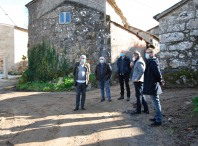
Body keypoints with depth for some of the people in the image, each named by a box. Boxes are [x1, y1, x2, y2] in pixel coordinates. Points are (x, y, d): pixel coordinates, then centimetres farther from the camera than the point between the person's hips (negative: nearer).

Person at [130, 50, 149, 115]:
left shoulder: (139, 62, -14)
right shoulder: (137, 61, 18)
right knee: (142, 95, 14)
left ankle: (138, 110, 8)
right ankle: (146, 109, 19)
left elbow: (142, 71, -25)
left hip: (138, 81, -10)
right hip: (139, 81, 10)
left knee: (139, 95, -2)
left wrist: (137, 78, -23)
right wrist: (132, 65, 8)